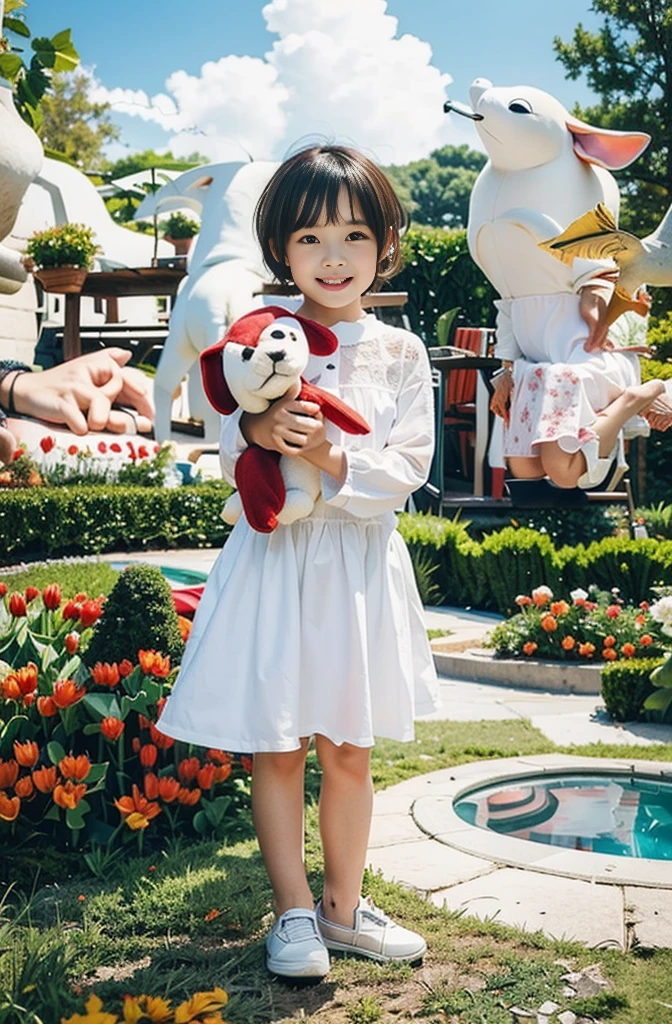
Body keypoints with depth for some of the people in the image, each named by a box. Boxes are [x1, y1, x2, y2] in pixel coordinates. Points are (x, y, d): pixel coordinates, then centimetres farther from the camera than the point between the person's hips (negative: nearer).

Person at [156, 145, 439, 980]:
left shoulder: (401, 353, 0)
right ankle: (294, 912, 25)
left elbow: (407, 470, -5)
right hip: (273, 557, -1)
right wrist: (259, 433, -25)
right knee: (275, 751, 7)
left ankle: (342, 908, 31)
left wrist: (333, 458, -22)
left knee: (348, 749, 13)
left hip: (359, 562, 1)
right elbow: (231, 455, -3)